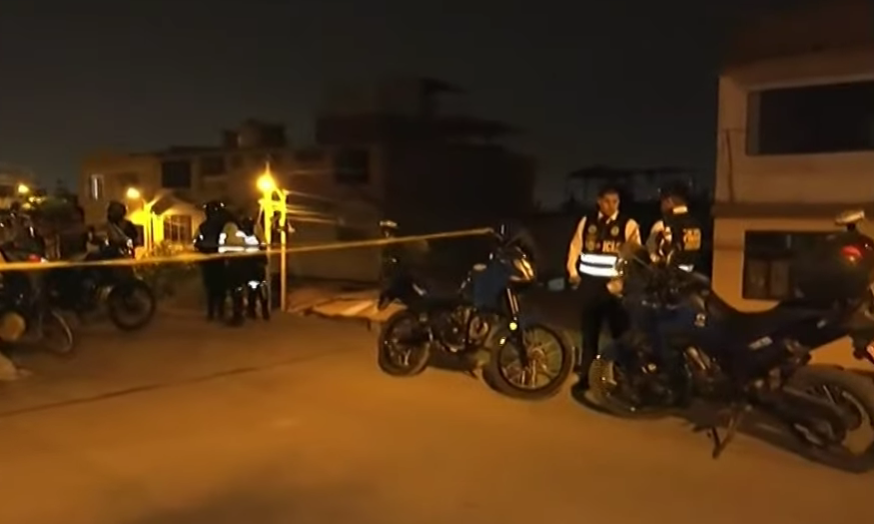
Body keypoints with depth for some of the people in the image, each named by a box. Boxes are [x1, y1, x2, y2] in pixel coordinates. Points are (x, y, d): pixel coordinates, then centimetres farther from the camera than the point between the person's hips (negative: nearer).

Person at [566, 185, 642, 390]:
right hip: (590, 283, 3)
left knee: (620, 332, 6)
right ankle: (585, 375, 23)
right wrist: (572, 272, 4)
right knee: (589, 332, 12)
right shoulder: (586, 221, 9)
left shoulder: (628, 224, -2)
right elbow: (575, 246, 13)